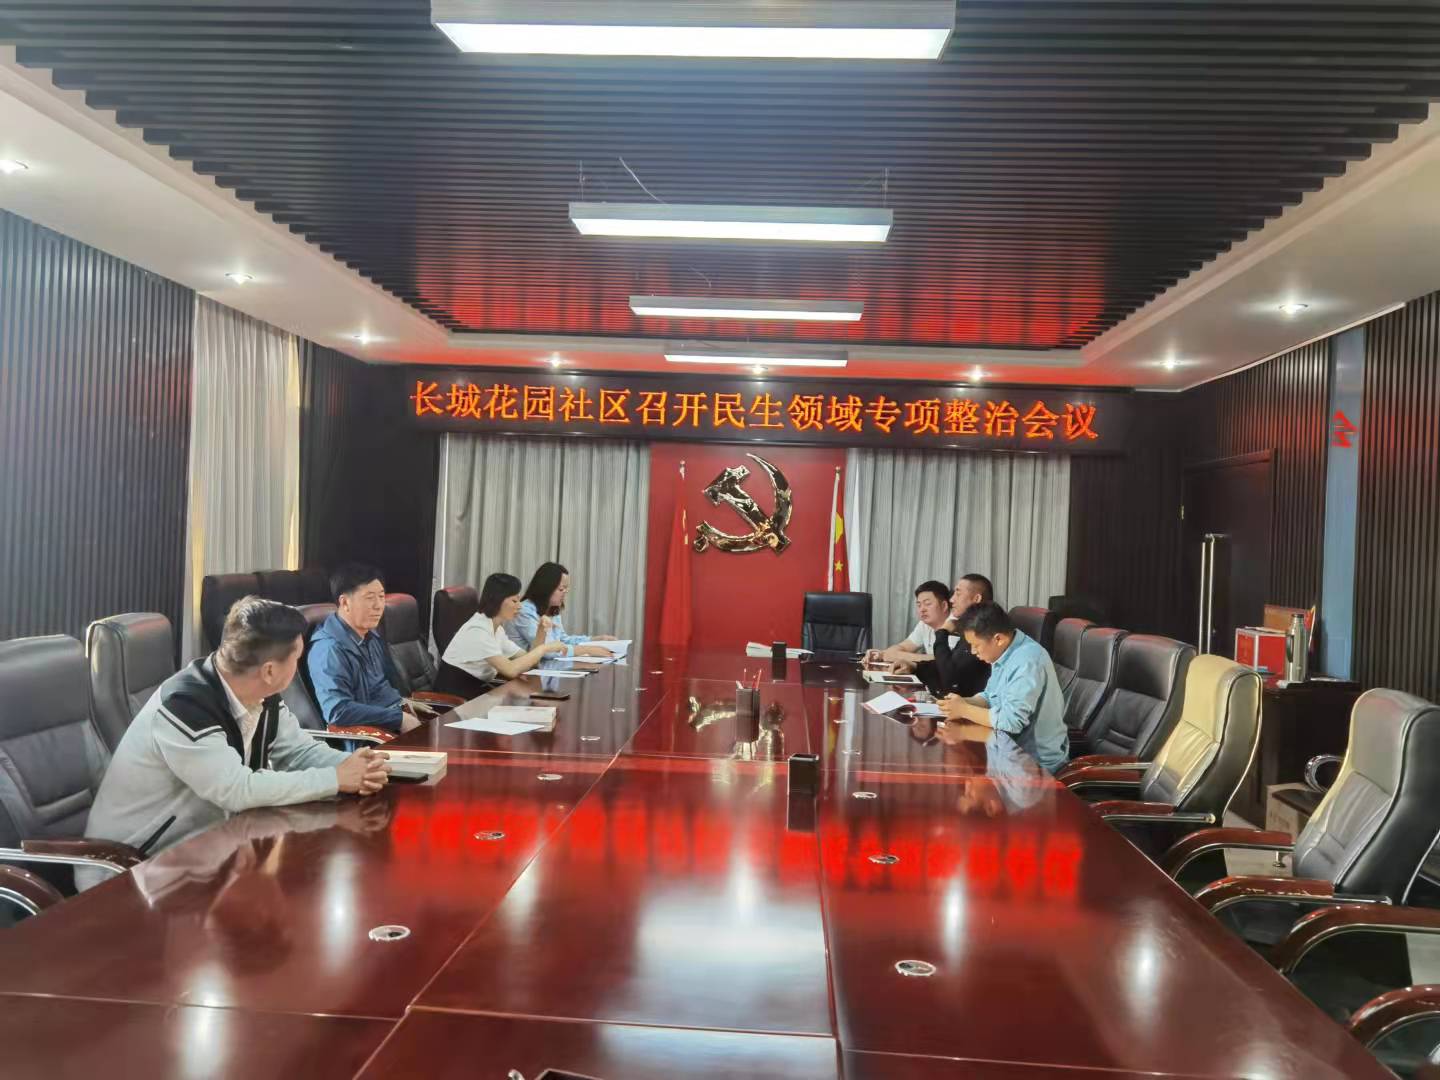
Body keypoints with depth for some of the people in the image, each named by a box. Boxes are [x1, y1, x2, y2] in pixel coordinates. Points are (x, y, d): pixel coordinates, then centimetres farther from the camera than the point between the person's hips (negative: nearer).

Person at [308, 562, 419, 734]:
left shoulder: (370, 635, 10)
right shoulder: (329, 649, -17)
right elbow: (337, 711, -28)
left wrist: (403, 703, 7)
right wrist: (400, 718, -24)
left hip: (394, 714, 8)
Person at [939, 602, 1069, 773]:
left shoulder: (1027, 662, -26)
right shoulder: (1005, 651, 3)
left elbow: (1011, 721, -30)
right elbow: (991, 697, 15)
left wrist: (964, 710, -20)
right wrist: (964, 702, -4)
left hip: (1037, 761, -8)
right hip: (1015, 748, 8)